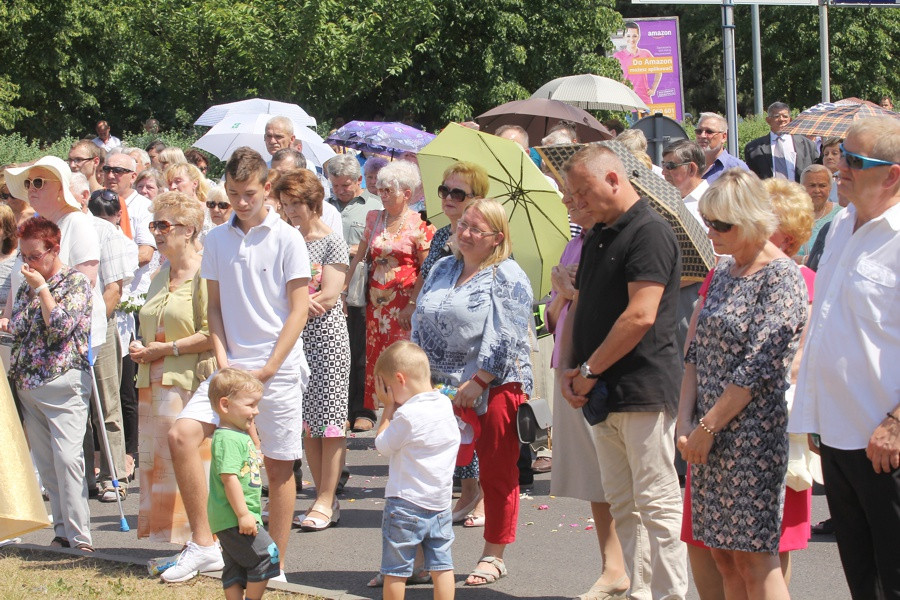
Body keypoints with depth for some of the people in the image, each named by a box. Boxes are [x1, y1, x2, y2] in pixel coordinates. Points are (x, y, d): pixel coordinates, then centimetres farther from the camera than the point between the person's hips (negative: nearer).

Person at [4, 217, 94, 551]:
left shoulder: (76, 282, -3)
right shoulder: (26, 288, 17)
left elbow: (60, 326, -15)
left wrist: (42, 288, -9)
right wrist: (6, 325, 5)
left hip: (63, 382, -7)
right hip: (28, 386, 7)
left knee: (66, 457, -12)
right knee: (45, 463, 5)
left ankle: (79, 537, -10)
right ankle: (62, 532, 10)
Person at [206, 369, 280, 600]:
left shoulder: (241, 436, 17)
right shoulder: (228, 439, -17)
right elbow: (229, 477, -25)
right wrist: (243, 514, -26)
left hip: (235, 519, 10)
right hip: (233, 519, -10)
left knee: (236, 569, 10)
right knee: (266, 555, -9)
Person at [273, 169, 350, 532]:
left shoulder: (332, 242, -4)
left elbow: (329, 297, -11)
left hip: (326, 335, -6)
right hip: (295, 337, 6)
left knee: (329, 419, -5)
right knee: (307, 422, 5)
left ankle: (326, 502, -2)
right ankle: (326, 499, 11)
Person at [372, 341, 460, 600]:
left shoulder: (407, 415, -18)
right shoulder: (445, 405, 5)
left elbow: (383, 445, -5)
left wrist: (388, 408, 0)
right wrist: (394, 407, 12)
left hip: (406, 504, -7)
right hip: (441, 504, 7)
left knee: (395, 570, 3)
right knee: (442, 566, 8)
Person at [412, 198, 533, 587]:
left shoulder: (507, 277, -6)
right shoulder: (442, 270, 15)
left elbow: (504, 339, -14)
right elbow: (420, 326, 17)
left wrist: (477, 383, -19)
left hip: (495, 387, -6)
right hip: (442, 387, 6)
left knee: (497, 473, 3)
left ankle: (493, 557, 12)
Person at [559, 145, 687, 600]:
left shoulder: (650, 232, -12)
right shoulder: (598, 236, 17)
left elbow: (641, 315, -20)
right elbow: (579, 307, 21)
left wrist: (590, 370, -13)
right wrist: (570, 368, 5)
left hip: (643, 391, -9)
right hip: (603, 393, 9)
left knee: (656, 504, -6)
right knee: (622, 505, 10)